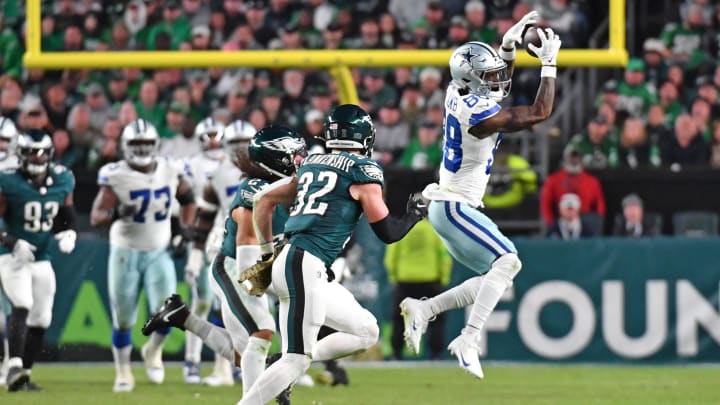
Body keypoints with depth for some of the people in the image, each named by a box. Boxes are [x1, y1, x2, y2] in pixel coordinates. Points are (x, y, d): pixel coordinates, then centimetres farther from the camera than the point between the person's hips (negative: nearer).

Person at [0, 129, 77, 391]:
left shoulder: (62, 180, 1)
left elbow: (67, 216, 15)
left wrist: (68, 235, -5)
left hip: (42, 260, 6)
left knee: (40, 320, 6)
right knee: (22, 307, -26)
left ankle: (23, 376, 18)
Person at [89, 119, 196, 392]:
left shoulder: (171, 172, -4)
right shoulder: (116, 177, -13)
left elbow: (188, 199, 16)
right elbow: (96, 216, -15)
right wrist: (115, 214, -35)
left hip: (159, 253, 2)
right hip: (125, 253, -2)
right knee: (123, 320, 2)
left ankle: (153, 350, 19)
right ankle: (123, 373, 21)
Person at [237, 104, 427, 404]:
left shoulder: (311, 165, 18)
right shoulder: (363, 171, -3)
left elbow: (263, 202, 24)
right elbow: (388, 232, 1)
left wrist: (267, 254, 29)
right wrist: (413, 215, 20)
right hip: (305, 267, -9)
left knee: (366, 332, 15)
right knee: (297, 359, -12)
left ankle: (285, 370, 6)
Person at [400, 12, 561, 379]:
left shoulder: (458, 94, 4)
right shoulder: (477, 114, -22)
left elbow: (498, 87, 27)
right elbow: (540, 113, -19)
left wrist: (508, 46, 14)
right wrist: (549, 64, -12)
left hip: (448, 207, 10)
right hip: (454, 208, -10)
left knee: (498, 276, 9)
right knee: (507, 262, -18)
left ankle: (423, 309, 9)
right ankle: (468, 340, -24)